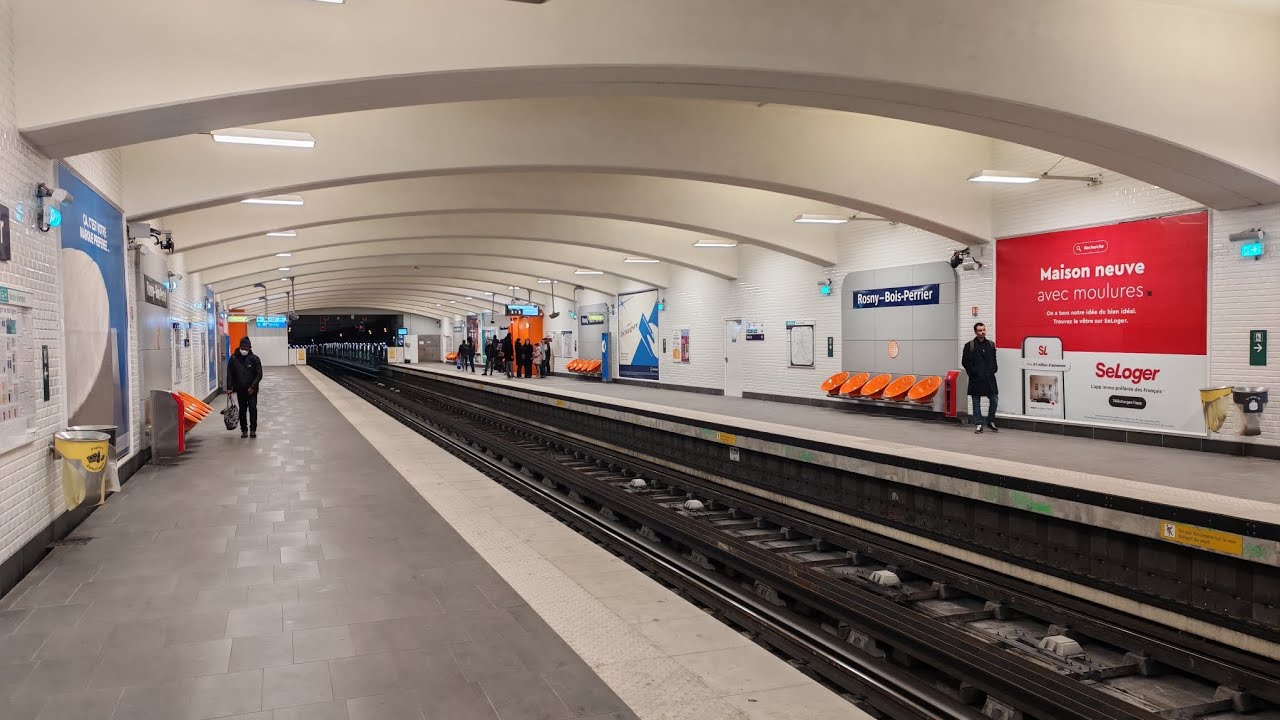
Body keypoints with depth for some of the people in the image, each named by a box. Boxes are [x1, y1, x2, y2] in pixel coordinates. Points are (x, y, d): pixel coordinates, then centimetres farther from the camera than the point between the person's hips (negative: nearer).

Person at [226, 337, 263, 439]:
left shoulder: (254, 359, -4)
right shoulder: (233, 359, 0)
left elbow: (259, 374, -4)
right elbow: (229, 374, 3)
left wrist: (253, 386, -13)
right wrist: (229, 387, -4)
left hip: (252, 389, -1)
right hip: (240, 389, 2)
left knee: (253, 408, -6)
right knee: (242, 410, 7)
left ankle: (253, 429, 1)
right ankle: (244, 430, 15)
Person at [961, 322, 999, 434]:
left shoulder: (991, 344, 9)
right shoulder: (969, 346, -2)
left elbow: (994, 359, 17)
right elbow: (965, 362, -2)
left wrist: (993, 370, 4)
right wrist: (973, 372, -7)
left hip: (989, 378, 3)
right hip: (976, 379, -3)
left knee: (994, 400, 1)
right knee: (976, 403, 2)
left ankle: (991, 422, 20)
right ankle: (978, 424, 10)